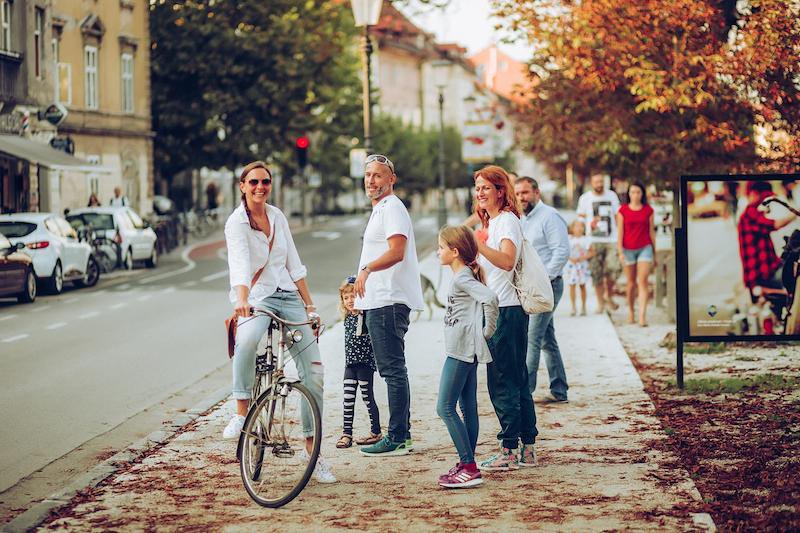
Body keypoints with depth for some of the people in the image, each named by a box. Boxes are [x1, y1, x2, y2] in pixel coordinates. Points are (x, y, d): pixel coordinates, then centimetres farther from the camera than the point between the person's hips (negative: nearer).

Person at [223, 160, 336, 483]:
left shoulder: (277, 216, 11)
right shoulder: (237, 223, -7)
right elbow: (240, 263, -25)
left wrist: (309, 304, 12)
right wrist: (242, 298, -41)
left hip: (288, 297, 6)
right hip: (257, 299, -6)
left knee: (314, 370, -3)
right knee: (247, 339, -41)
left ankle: (311, 447, 7)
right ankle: (241, 412, -26)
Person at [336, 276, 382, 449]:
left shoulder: (366, 316, -11)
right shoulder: (347, 318, 11)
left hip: (365, 363, -6)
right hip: (350, 363, 6)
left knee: (367, 397, 1)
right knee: (347, 399, 3)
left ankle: (376, 432, 12)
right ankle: (346, 434, 6)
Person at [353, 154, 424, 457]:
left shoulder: (392, 208, -10)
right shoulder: (379, 210, 23)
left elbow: (396, 252, -24)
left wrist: (367, 269, -37)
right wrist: (361, 296, 32)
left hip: (389, 301, -11)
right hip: (378, 302, 11)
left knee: (393, 369, -10)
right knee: (392, 369, 14)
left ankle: (397, 439, -10)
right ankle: (402, 433, 20)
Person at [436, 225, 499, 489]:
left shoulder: (462, 278, -15)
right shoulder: (465, 276, 15)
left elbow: (490, 298, -31)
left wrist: (487, 331, -19)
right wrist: (483, 333, 17)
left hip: (461, 351, -11)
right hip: (466, 351, 11)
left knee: (445, 408, -10)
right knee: (468, 408, 12)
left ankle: (469, 468, -11)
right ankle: (467, 465, 17)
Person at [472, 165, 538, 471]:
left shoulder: (507, 220, -11)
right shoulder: (491, 221, 19)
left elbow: (507, 261, -29)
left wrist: (479, 246, -41)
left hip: (506, 310, -10)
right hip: (500, 309, 10)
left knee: (502, 383, -8)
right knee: (517, 382, 11)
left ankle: (509, 452, -6)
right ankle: (527, 449, 16)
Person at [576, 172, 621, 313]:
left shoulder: (612, 195, 10)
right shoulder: (584, 198, 4)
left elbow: (617, 216, 15)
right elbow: (580, 219, 7)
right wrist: (590, 224, -14)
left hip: (612, 239, 1)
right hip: (594, 241, -1)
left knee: (613, 268, -12)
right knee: (596, 273, -1)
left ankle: (609, 296, 12)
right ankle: (600, 302, 11)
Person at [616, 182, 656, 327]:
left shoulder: (648, 210, 5)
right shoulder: (623, 210, 2)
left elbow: (651, 232, 9)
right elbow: (620, 232, 1)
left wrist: (655, 253, 11)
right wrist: (620, 252, -7)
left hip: (645, 248, 0)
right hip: (628, 249, 0)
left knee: (643, 281, -12)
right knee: (631, 283, 7)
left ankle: (642, 315, -19)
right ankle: (630, 311, 24)